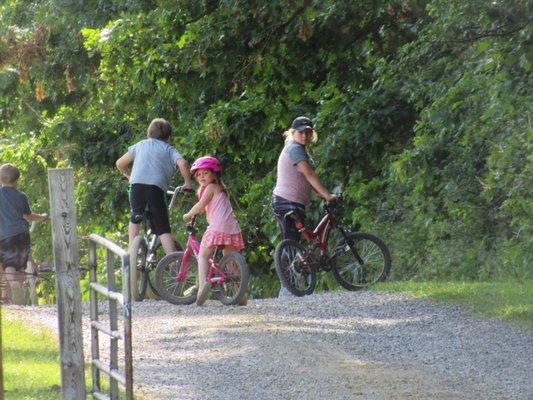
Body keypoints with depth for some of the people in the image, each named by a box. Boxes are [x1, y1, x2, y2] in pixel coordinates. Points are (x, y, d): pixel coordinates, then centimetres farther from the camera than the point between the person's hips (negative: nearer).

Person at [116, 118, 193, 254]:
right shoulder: (169, 150, 20)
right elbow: (182, 164, -1)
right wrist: (187, 183, 12)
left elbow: (120, 163, 30)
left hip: (137, 185, 2)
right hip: (157, 188, -2)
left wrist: (130, 176, 46)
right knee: (163, 229, 1)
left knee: (135, 217, 28)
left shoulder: (140, 145, 26)